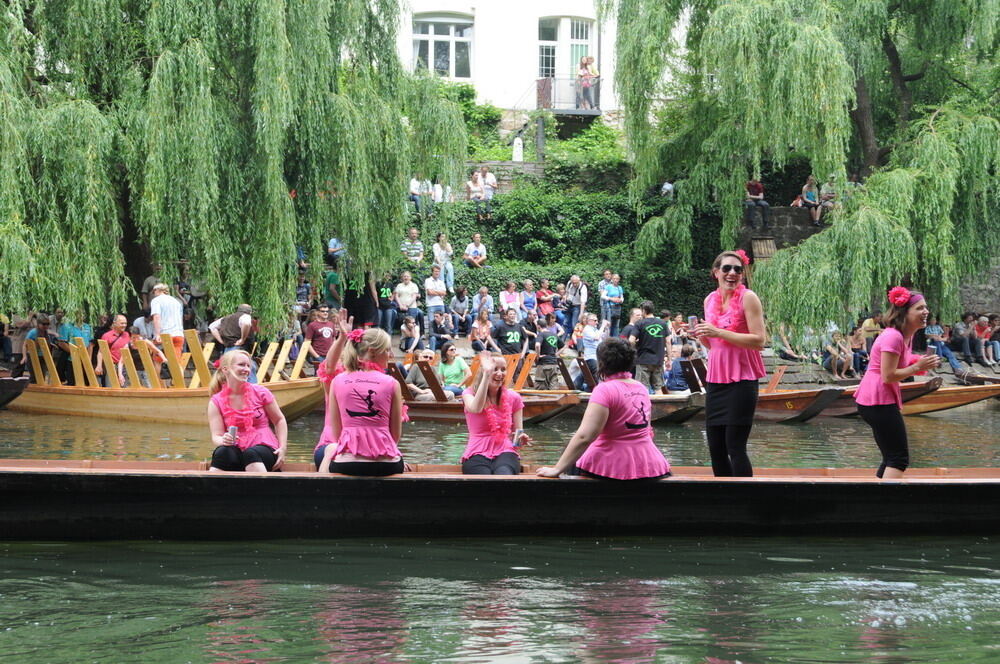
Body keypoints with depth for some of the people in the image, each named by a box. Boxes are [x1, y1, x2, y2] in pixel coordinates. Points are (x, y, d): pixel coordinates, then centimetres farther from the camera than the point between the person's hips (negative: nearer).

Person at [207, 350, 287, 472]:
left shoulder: (260, 392, 4)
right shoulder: (216, 402, 4)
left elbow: (279, 420, 12)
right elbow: (216, 436, -1)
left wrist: (283, 448, -2)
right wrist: (223, 440, -26)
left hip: (264, 448, 0)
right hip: (236, 450, 1)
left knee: (251, 454, -38)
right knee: (222, 452, -36)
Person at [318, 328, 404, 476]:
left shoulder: (338, 381, 3)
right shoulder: (392, 383, 0)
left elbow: (336, 434, 6)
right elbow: (396, 436, 4)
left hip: (346, 464, 1)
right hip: (386, 465, -1)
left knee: (329, 450, 37)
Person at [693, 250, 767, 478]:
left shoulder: (748, 297, -8)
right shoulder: (710, 300, 11)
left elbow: (759, 340, -16)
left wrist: (718, 332, -19)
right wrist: (702, 336, 0)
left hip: (741, 380, -7)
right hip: (715, 379, 7)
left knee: (735, 446, -8)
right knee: (715, 447, 9)